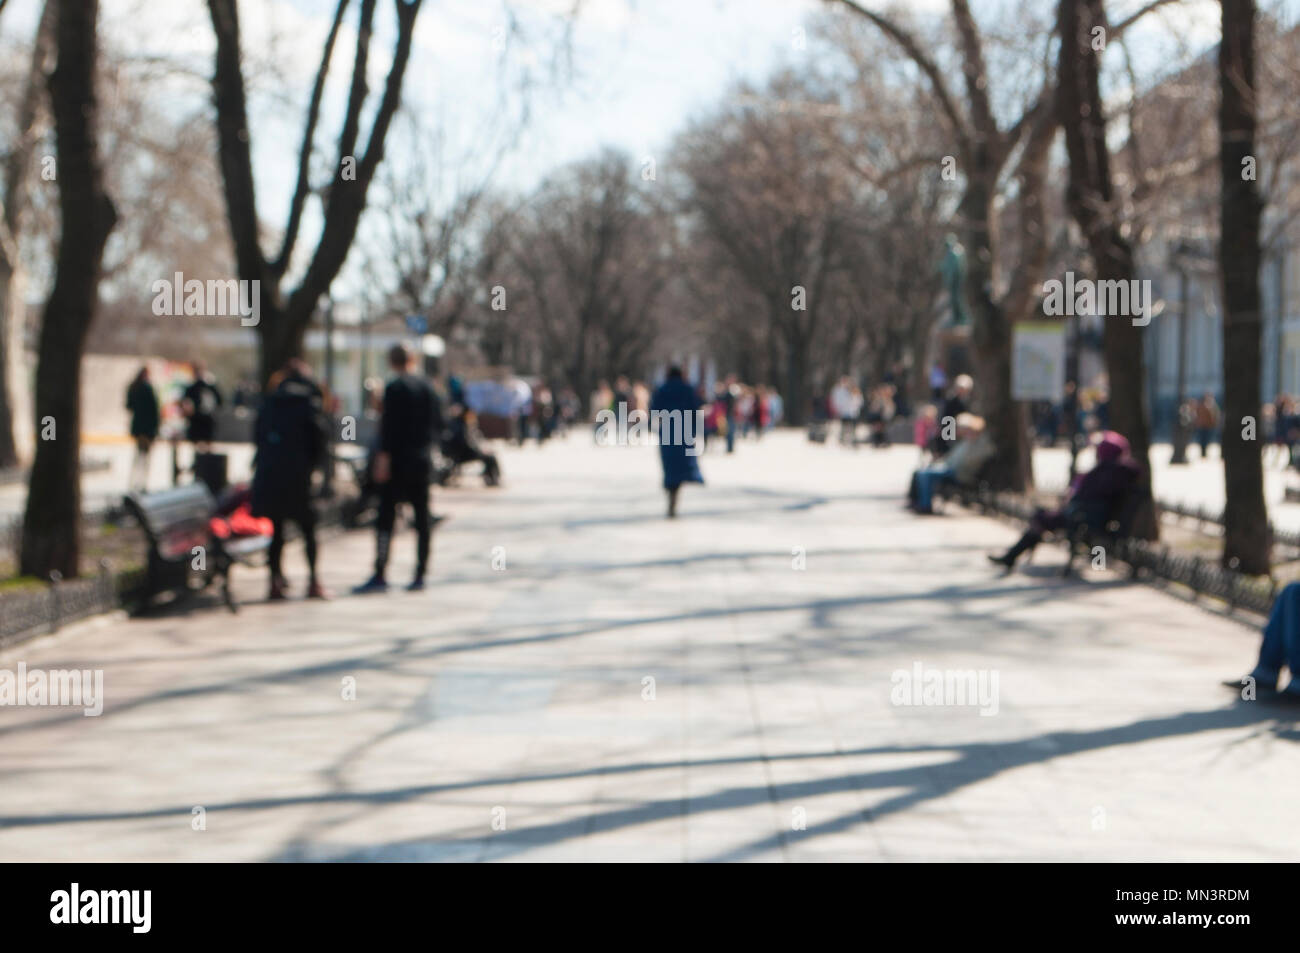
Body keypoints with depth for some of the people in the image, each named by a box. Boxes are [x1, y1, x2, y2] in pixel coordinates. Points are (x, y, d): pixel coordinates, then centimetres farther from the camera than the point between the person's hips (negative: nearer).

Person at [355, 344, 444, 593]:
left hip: (399, 459, -6)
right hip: (423, 460, 6)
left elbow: (389, 425, -15)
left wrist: (383, 457, -14)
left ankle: (380, 575, -9)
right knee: (422, 518, 8)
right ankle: (420, 575, 9)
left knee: (385, 518, -5)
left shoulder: (394, 388, -10)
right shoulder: (428, 388, 8)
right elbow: (438, 425, 13)